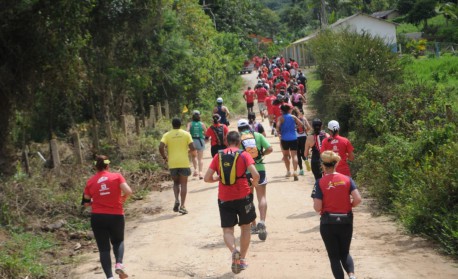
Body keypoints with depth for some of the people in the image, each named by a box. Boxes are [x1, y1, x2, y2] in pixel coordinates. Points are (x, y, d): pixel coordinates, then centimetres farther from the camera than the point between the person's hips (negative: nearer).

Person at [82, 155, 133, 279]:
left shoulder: (90, 182, 2)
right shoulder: (117, 176, -3)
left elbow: (86, 202, 6)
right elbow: (128, 191, -15)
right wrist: (122, 199, 5)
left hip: (97, 218, 1)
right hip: (116, 216, 0)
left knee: (103, 248, 7)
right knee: (118, 241, 23)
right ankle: (119, 264, -3)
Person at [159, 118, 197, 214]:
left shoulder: (167, 135, 1)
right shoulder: (186, 134, 1)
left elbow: (161, 147, -11)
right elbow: (192, 148, -6)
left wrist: (164, 157, 5)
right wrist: (194, 153, 16)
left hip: (172, 163, 1)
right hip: (184, 163, -1)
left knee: (176, 182, 20)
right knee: (183, 184, 6)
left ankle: (177, 200, -2)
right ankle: (182, 206, 1)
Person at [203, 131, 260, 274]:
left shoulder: (218, 156, 2)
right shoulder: (244, 155, -4)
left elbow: (207, 178, -1)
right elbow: (255, 175, -16)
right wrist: (254, 184, 5)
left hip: (224, 198, 1)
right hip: (243, 196, -1)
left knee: (227, 229, 6)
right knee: (245, 227, 18)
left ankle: (234, 250, -24)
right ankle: (242, 259, 20)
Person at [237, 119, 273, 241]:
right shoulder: (258, 135, 2)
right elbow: (269, 149, -5)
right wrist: (261, 154, 12)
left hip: (245, 171, 0)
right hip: (259, 169, 0)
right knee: (262, 197, 3)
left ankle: (253, 225, 20)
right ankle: (262, 221, -19)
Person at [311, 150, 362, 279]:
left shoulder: (320, 183, -9)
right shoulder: (347, 179, -2)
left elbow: (317, 208, -13)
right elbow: (358, 199, -10)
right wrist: (349, 206, 9)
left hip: (328, 223, -2)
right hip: (346, 221, 3)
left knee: (334, 255, 10)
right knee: (345, 253, 18)